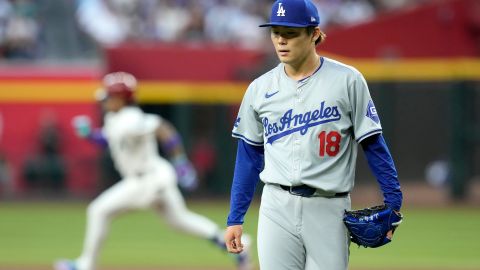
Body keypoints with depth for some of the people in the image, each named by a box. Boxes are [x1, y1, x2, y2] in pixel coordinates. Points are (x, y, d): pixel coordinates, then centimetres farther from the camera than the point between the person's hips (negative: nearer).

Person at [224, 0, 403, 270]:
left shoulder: (347, 81, -1)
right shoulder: (259, 89, 9)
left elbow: (373, 144, 0)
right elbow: (249, 156, 14)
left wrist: (393, 204, -6)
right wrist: (235, 219, 11)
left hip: (329, 209, -2)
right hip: (277, 206, 2)